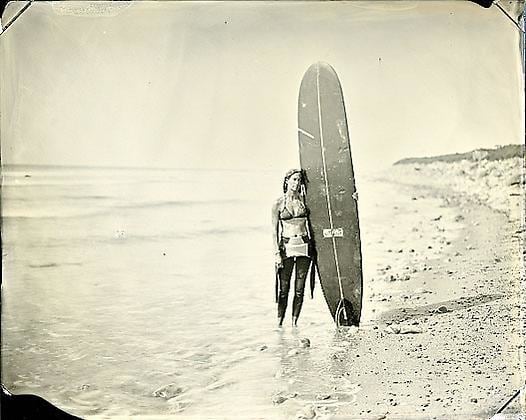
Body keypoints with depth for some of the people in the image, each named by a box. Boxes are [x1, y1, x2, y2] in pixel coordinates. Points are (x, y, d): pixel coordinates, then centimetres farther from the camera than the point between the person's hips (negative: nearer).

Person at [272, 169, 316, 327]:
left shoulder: (304, 199, 5)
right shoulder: (278, 203, -2)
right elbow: (274, 230, -2)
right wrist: (277, 253, -8)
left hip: (304, 246, 3)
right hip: (287, 246, -2)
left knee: (300, 288, 3)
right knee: (284, 288, -2)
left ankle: (294, 322, 11)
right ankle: (279, 322, 8)